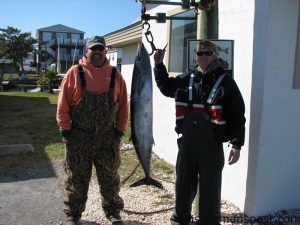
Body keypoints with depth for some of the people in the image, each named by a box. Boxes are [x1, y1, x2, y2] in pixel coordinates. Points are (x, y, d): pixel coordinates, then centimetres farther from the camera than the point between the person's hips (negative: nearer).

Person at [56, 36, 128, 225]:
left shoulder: (115, 75, 4)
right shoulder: (75, 73, -2)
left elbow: (123, 106, 4)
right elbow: (63, 104, -3)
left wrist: (120, 130, 1)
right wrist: (65, 130, -5)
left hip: (108, 138, 2)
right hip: (79, 137, -1)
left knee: (110, 178, 12)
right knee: (77, 179, 10)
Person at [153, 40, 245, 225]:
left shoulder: (225, 82, -5)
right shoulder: (186, 79, 6)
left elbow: (237, 115, -6)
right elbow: (166, 87, 24)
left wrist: (237, 145, -11)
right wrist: (159, 66, 10)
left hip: (212, 144, -4)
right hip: (187, 142, 4)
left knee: (210, 187, 7)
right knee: (184, 184, 15)